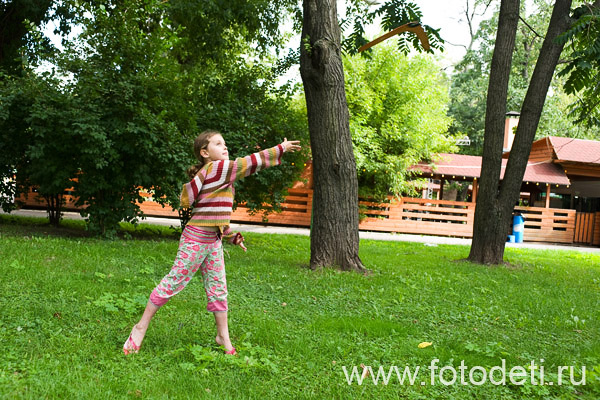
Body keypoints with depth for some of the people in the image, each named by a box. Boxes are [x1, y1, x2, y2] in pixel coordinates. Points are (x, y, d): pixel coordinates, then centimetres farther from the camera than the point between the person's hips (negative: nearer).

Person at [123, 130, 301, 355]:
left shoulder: (217, 173, 15)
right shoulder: (215, 168, -13)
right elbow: (250, 163, -14)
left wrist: (231, 236, 21)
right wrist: (280, 149, -10)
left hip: (213, 241, 9)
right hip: (196, 239, -9)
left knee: (218, 288, 11)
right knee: (174, 281, -2)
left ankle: (223, 336, 21)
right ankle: (141, 327, 10)